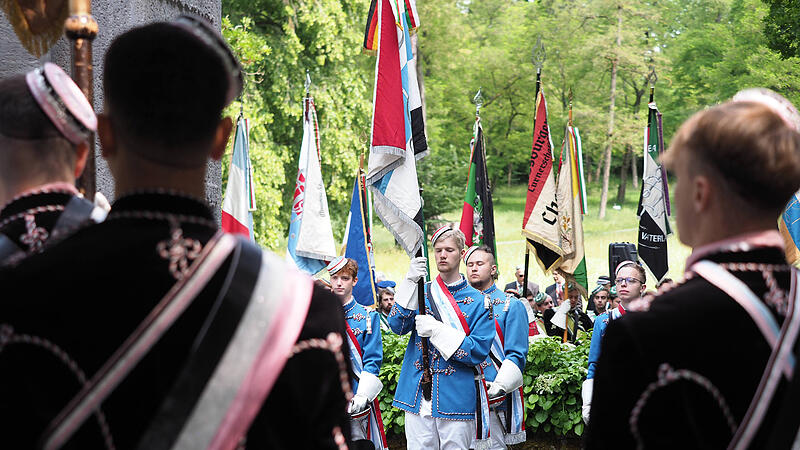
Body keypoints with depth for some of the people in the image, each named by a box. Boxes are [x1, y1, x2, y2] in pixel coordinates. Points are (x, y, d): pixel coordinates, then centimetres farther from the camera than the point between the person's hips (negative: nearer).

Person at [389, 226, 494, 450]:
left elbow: (479, 351, -7)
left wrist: (437, 331, -16)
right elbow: (397, 325, -5)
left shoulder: (478, 301, 1)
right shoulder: (421, 292, 11)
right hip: (419, 396, 2)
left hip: (457, 398, -2)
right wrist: (410, 282, -17)